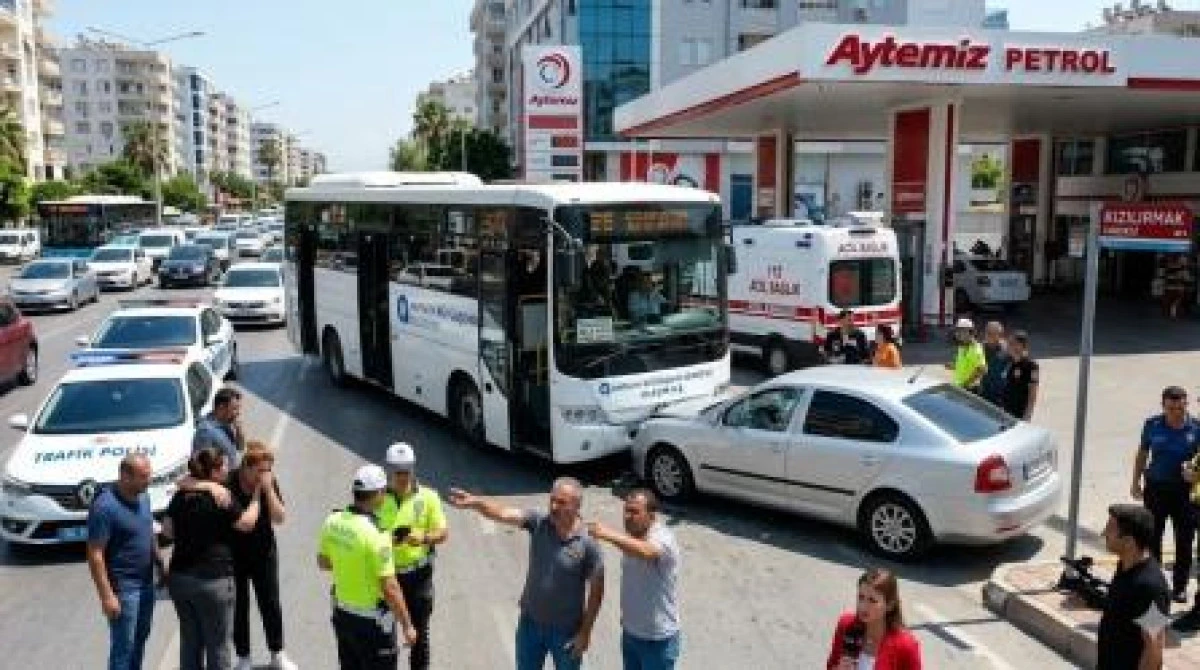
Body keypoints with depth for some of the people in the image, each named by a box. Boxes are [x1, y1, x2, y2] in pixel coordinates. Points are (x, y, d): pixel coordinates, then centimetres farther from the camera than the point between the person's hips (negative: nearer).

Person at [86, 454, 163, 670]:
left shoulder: (142, 496, 2)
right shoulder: (105, 507, -23)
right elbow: (95, 555, -21)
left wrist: (160, 566, 16)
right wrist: (107, 596, -21)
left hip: (146, 581, 8)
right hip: (123, 585, -8)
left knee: (141, 637, 20)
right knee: (123, 645, 2)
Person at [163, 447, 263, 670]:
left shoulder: (181, 495, 5)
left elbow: (167, 530, 9)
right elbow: (247, 523, -4)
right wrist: (256, 495, 6)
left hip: (180, 577, 6)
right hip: (212, 580, -6)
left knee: (189, 641, 17)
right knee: (217, 645, 7)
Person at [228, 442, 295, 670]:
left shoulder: (270, 482, -10)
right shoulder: (228, 482, -19)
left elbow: (279, 518, -14)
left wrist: (268, 488, -25)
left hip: (264, 551, 2)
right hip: (233, 555, -2)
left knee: (271, 604, 11)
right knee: (239, 607, 9)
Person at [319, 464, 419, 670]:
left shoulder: (333, 521, -7)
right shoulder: (376, 534, -28)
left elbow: (323, 562, 10)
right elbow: (389, 589, -24)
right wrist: (407, 626, -14)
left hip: (342, 613, 7)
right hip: (372, 621, -7)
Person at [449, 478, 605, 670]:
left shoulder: (588, 543, -20)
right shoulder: (538, 523, -11)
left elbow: (596, 590, -13)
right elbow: (503, 514, -24)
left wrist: (585, 631, -11)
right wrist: (475, 503, -42)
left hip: (566, 629, -3)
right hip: (531, 622, 4)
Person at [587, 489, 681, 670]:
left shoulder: (663, 538, -25)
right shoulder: (630, 538, 0)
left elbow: (645, 552, -49)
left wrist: (609, 535, -59)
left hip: (658, 639, -7)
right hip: (630, 632, 7)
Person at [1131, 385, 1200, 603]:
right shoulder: (1152, 425, -3)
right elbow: (1142, 453, 9)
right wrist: (1136, 482, 8)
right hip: (1156, 487, 1)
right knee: (1152, 537, 10)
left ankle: (1180, 586, 19)